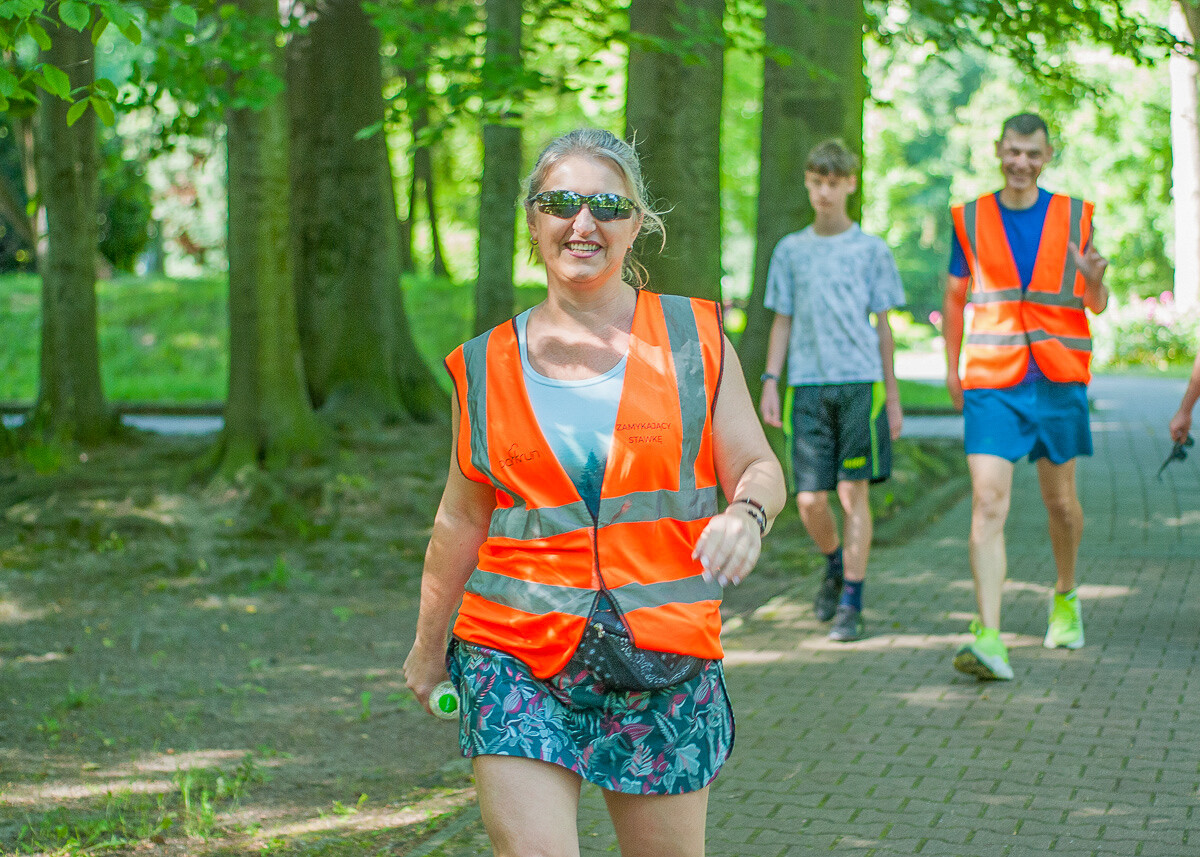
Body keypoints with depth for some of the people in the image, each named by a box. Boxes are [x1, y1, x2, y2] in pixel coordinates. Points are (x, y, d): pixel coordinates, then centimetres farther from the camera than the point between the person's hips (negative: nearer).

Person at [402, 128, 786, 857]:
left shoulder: (694, 338, 4)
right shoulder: (488, 367, 6)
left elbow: (760, 468, 4)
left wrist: (747, 514, -20)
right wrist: (428, 643, 24)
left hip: (665, 663, 0)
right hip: (518, 662, 0)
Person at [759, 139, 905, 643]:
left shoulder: (872, 250, 6)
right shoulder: (790, 251, 12)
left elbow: (883, 325, 8)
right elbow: (782, 322, 14)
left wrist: (892, 395, 6)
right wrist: (770, 383, 4)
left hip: (859, 382, -2)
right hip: (808, 386, 2)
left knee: (853, 492, -6)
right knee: (810, 500, -1)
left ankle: (851, 605, -1)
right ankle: (835, 566, 29)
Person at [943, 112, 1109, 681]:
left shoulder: (1074, 216, 5)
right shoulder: (970, 219, 5)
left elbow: (1096, 307, 9)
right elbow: (954, 297, 16)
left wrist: (1094, 281, -14)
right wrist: (951, 368, 13)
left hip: (1058, 378, 1)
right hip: (990, 381, -1)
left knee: (1060, 500, 13)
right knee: (987, 502, -14)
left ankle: (1066, 596, 40)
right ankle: (989, 639, -19)